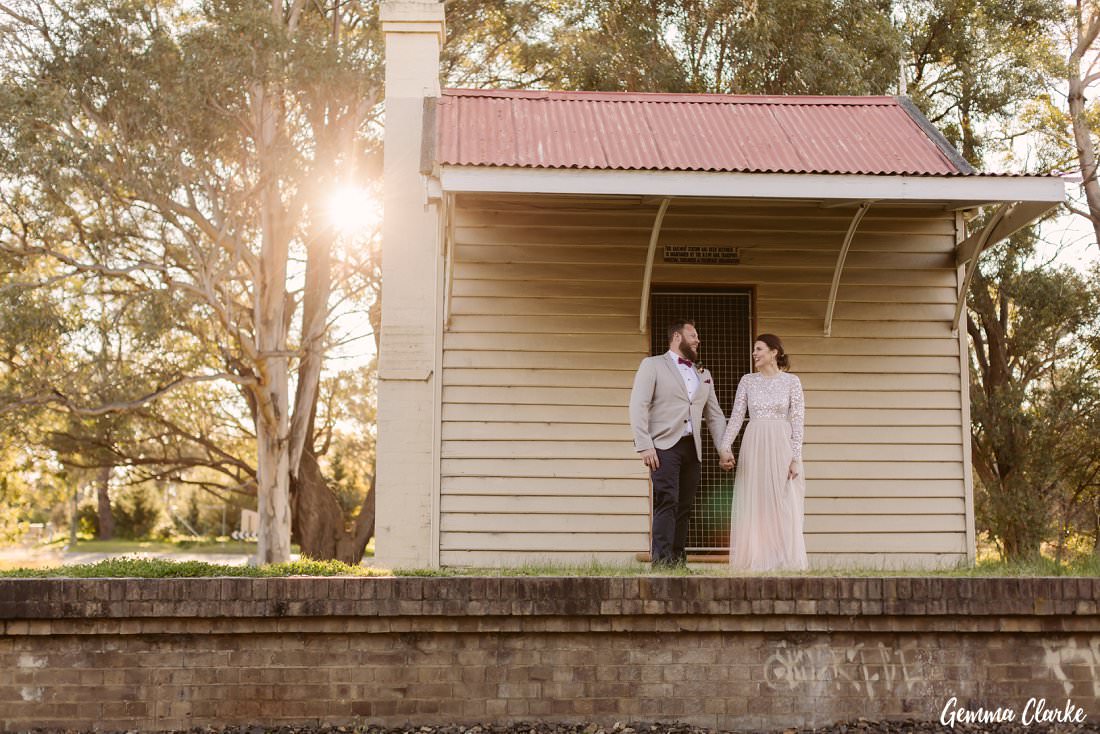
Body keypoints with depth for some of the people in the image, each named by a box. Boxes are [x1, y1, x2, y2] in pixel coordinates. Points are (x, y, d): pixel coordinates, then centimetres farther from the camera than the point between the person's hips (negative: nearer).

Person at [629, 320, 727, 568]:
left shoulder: (704, 375, 22)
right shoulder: (652, 365, 4)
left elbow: (715, 415, 20)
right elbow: (638, 406, -5)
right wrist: (644, 446, -15)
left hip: (692, 448, 6)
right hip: (664, 446, -6)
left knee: (684, 508, 3)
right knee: (667, 503, -14)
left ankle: (678, 562, 6)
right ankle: (661, 562, -16)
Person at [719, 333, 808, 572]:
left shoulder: (791, 381, 3)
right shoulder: (747, 381, 9)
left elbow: (798, 421, -1)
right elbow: (736, 416, 4)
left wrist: (796, 458, -9)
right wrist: (725, 448, -8)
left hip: (782, 447, -2)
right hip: (753, 448, 2)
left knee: (784, 510, -2)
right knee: (753, 509, 2)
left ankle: (785, 565, 4)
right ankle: (754, 563, 8)